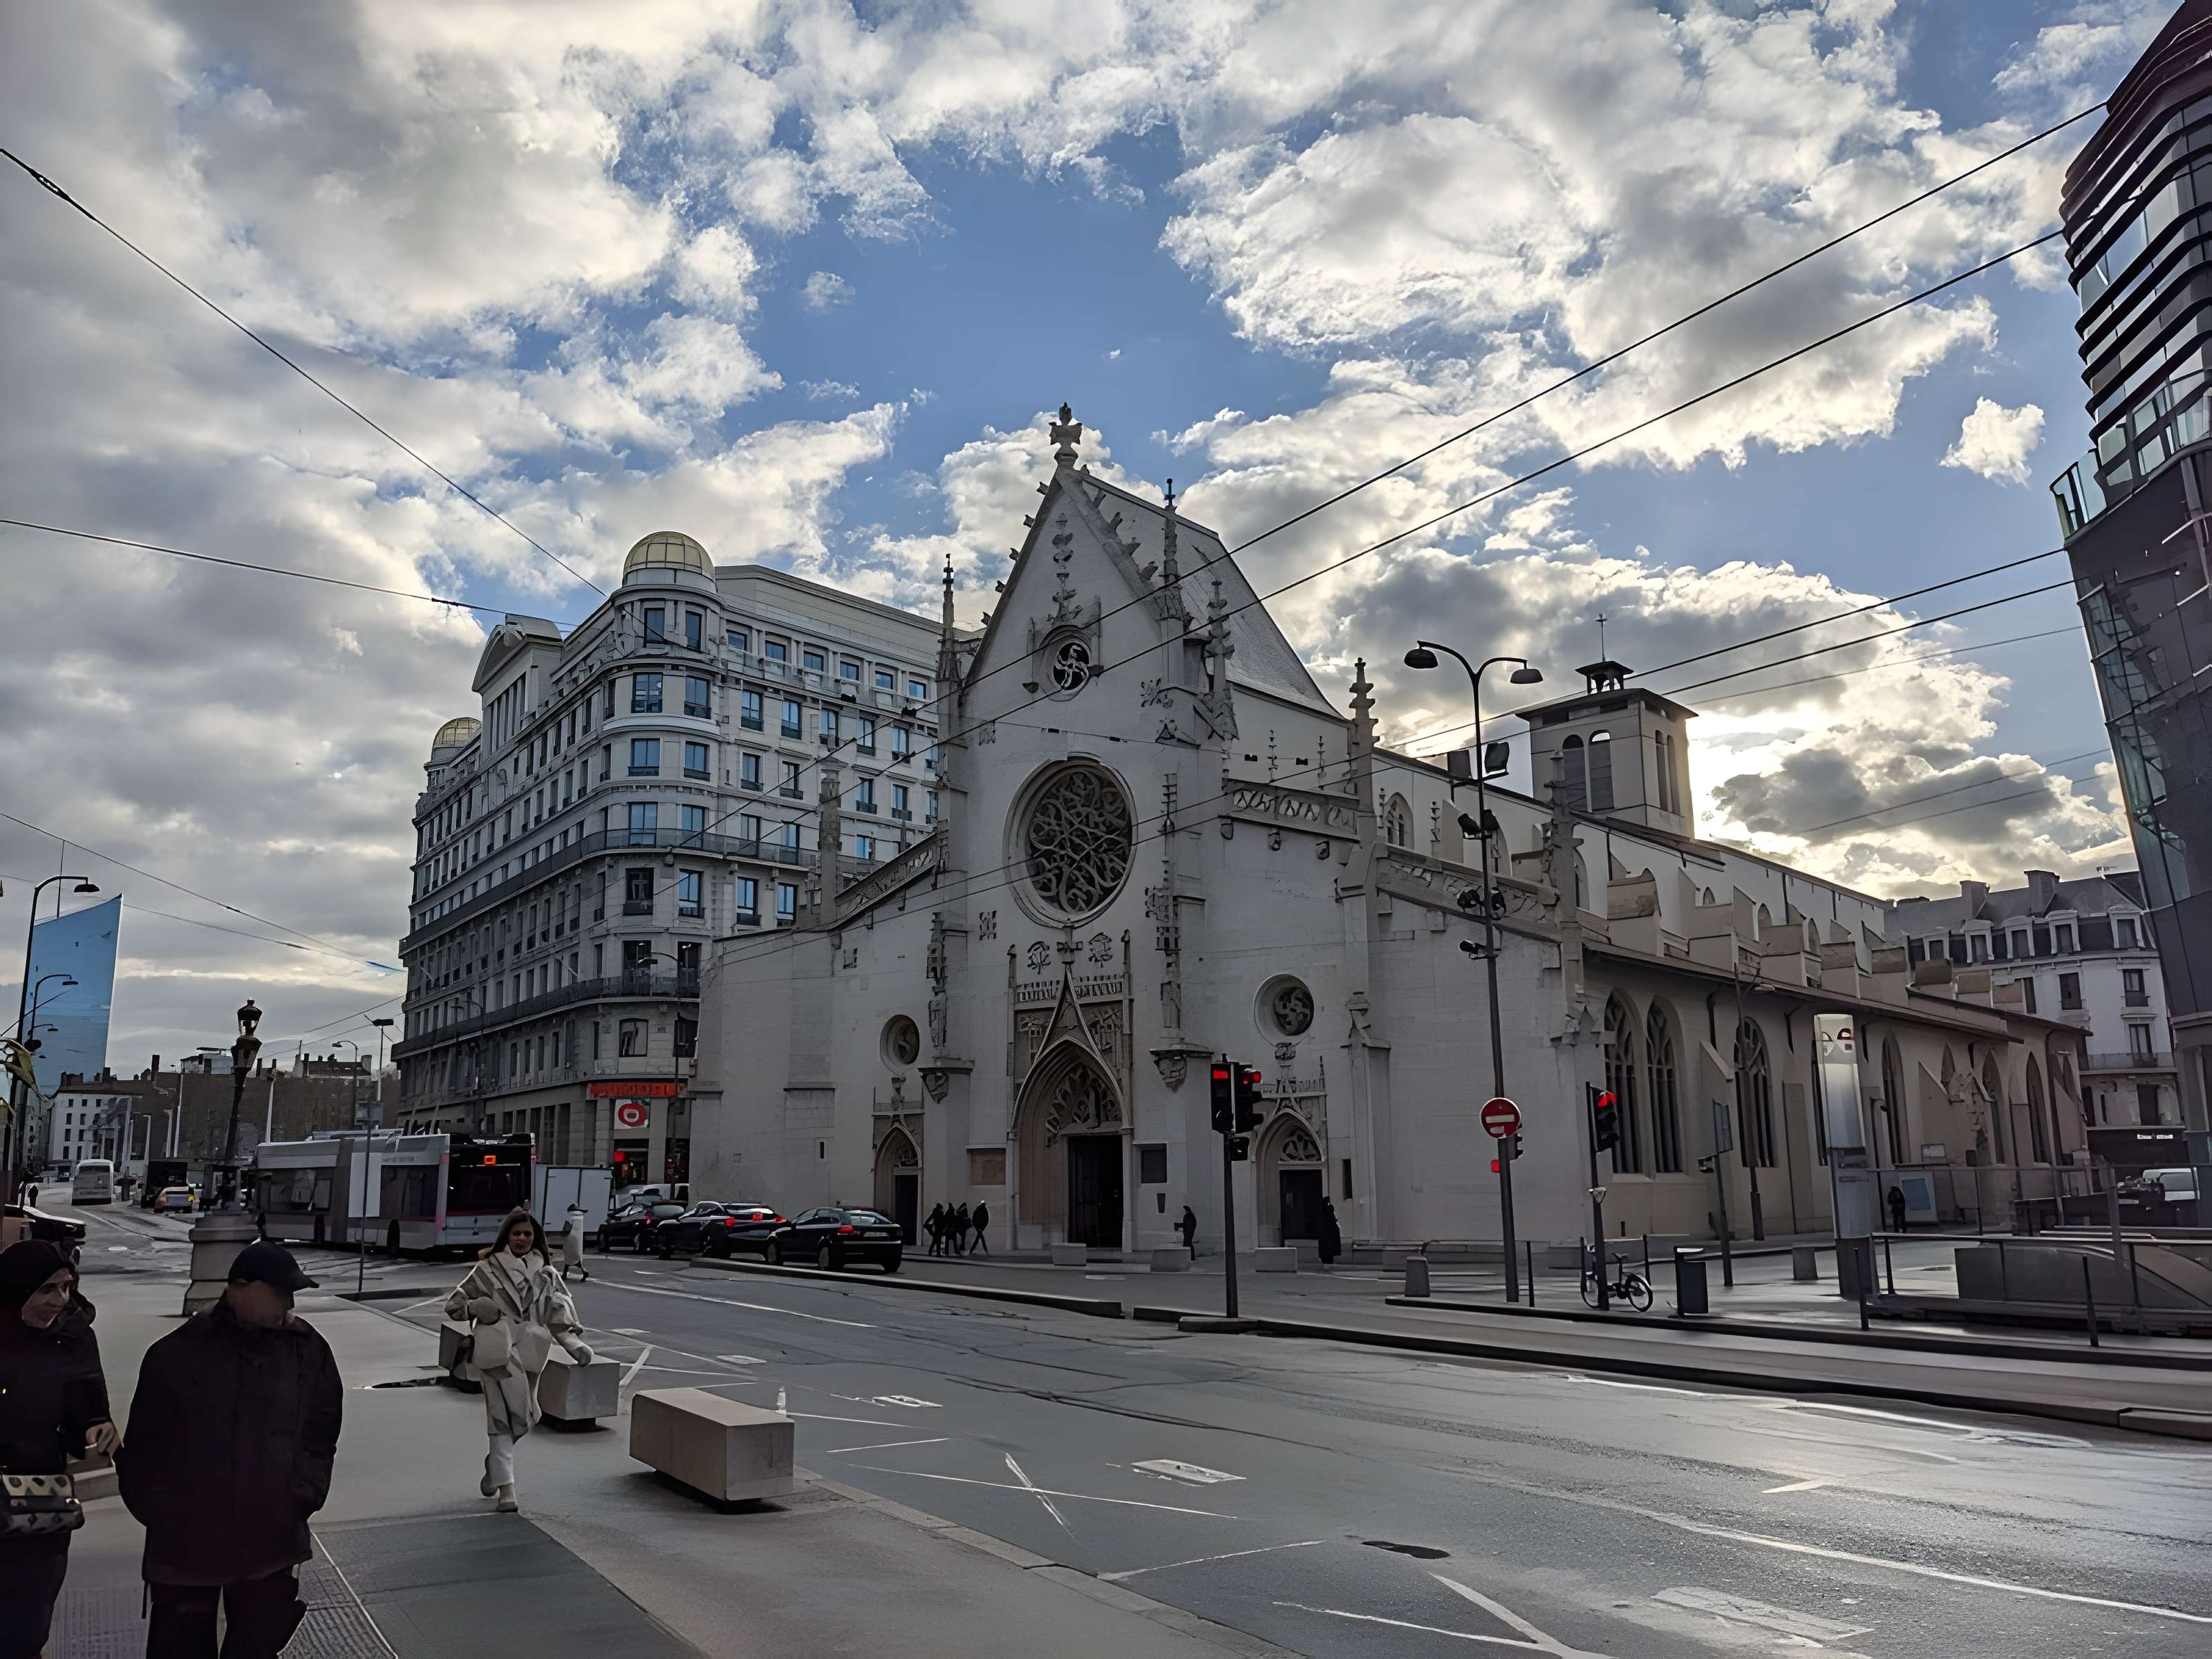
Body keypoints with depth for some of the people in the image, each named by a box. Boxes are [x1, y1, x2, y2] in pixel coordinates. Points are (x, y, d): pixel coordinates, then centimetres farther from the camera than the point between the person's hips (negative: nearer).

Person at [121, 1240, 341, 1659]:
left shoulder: (308, 1350, -3)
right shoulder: (179, 1352, -10)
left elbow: (320, 1432, 4)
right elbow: (147, 1441, -2)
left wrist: (304, 1496, -4)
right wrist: (156, 1510, -3)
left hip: (270, 1539, 1)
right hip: (186, 1538, -1)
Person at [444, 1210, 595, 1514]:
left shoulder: (546, 1273, 11)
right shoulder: (488, 1269, 3)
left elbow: (562, 1317, 11)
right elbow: (453, 1305, 8)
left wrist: (576, 1345, -4)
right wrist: (476, 1307, -13)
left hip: (530, 1356, 3)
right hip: (498, 1354, -3)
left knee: (524, 1418, 11)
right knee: (504, 1417, -9)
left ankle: (496, 1463, 39)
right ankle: (506, 1488, -4)